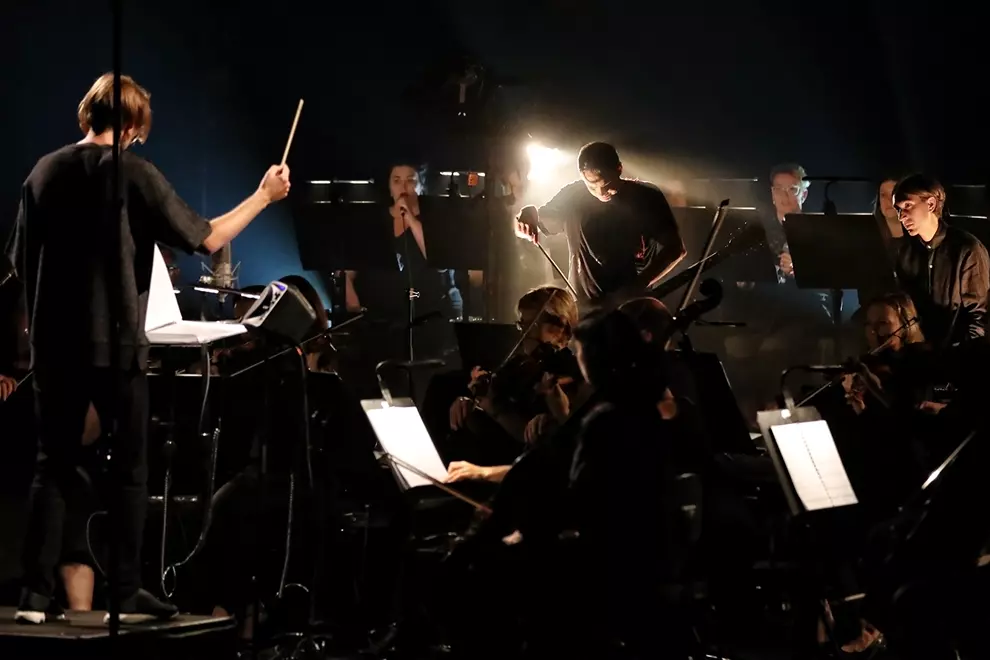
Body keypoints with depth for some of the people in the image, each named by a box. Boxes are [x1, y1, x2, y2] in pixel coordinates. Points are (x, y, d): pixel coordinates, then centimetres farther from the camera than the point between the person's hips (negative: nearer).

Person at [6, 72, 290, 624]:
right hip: (115, 343, -4)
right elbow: (205, 238, -9)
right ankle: (126, 594, 6)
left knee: (54, 467, 9)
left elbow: (21, 260, 10)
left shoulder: (45, 171, 5)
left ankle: (37, 594, 4)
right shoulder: (134, 173, -9)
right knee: (130, 469, 6)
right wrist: (264, 196, 2)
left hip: (54, 344, 4)